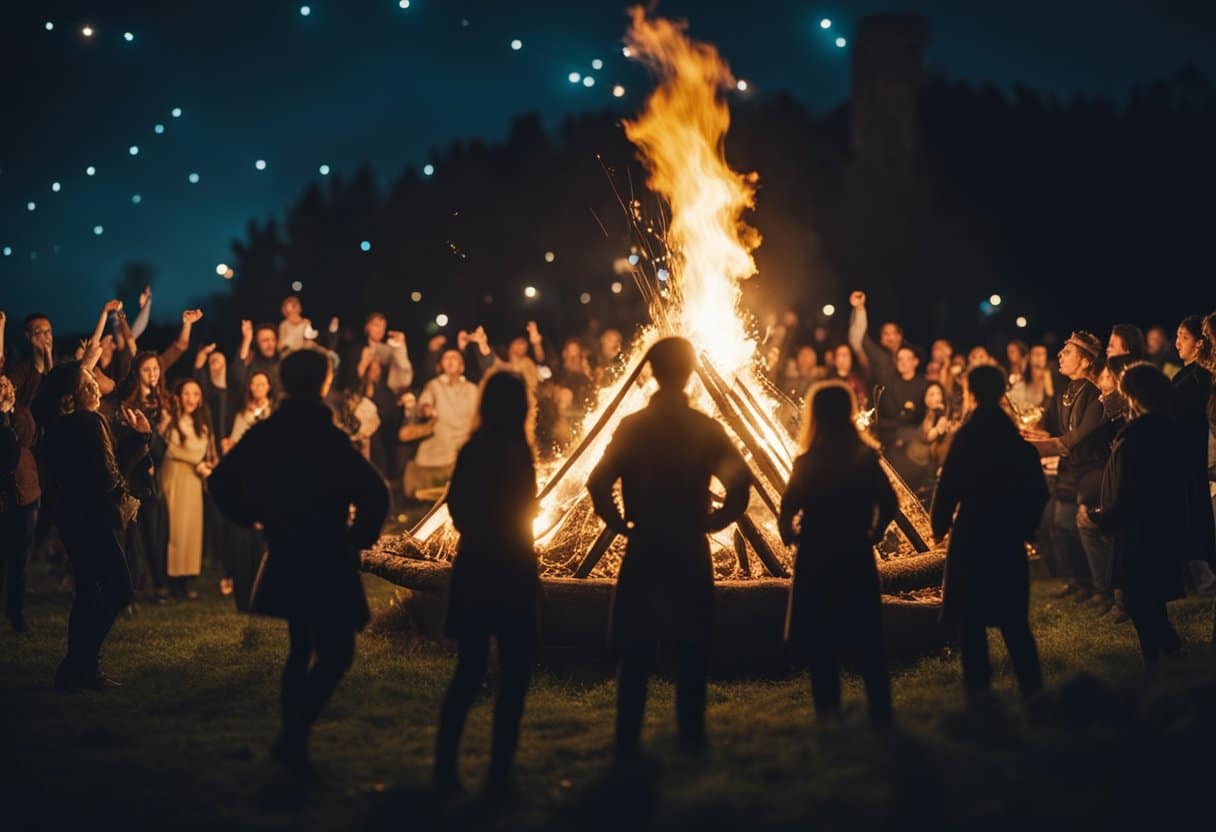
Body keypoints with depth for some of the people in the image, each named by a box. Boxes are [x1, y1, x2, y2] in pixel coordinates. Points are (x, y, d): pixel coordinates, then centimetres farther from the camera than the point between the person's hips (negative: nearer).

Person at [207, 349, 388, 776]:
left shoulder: (263, 434, 2)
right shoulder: (327, 437, -18)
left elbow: (221, 481, 11)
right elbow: (374, 492, -23)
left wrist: (254, 518, 16)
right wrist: (360, 536, -7)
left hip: (284, 558, 7)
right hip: (326, 560, -7)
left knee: (301, 649, 19)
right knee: (335, 653, 0)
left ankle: (293, 741, 22)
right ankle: (293, 737, -11)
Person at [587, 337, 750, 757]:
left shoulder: (631, 426, -3)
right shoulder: (706, 428, -4)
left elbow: (599, 483, -11)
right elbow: (739, 482, -13)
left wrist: (622, 525, 0)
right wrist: (714, 520, 0)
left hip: (643, 550, 0)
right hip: (691, 551, 0)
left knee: (636, 648, 6)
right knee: (691, 646, 11)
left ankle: (628, 739, 3)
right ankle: (692, 734, 14)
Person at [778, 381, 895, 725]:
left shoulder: (808, 462, -13)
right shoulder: (866, 456, -2)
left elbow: (787, 513, -15)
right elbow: (889, 503, -2)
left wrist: (791, 536, 4)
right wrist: (872, 533, 12)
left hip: (817, 559, -3)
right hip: (858, 557, 3)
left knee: (818, 639, 8)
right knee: (867, 636, 11)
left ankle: (829, 710, 6)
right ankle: (880, 713, 10)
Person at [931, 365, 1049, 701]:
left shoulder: (967, 436, -12)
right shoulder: (1017, 437, 1)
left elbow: (949, 488, -14)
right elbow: (1038, 491, 4)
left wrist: (939, 525, 1)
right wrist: (1025, 525, 15)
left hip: (972, 536, -5)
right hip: (1010, 538, 5)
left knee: (971, 619, 3)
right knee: (1014, 618, 14)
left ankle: (978, 689, 2)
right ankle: (1031, 687, 14)